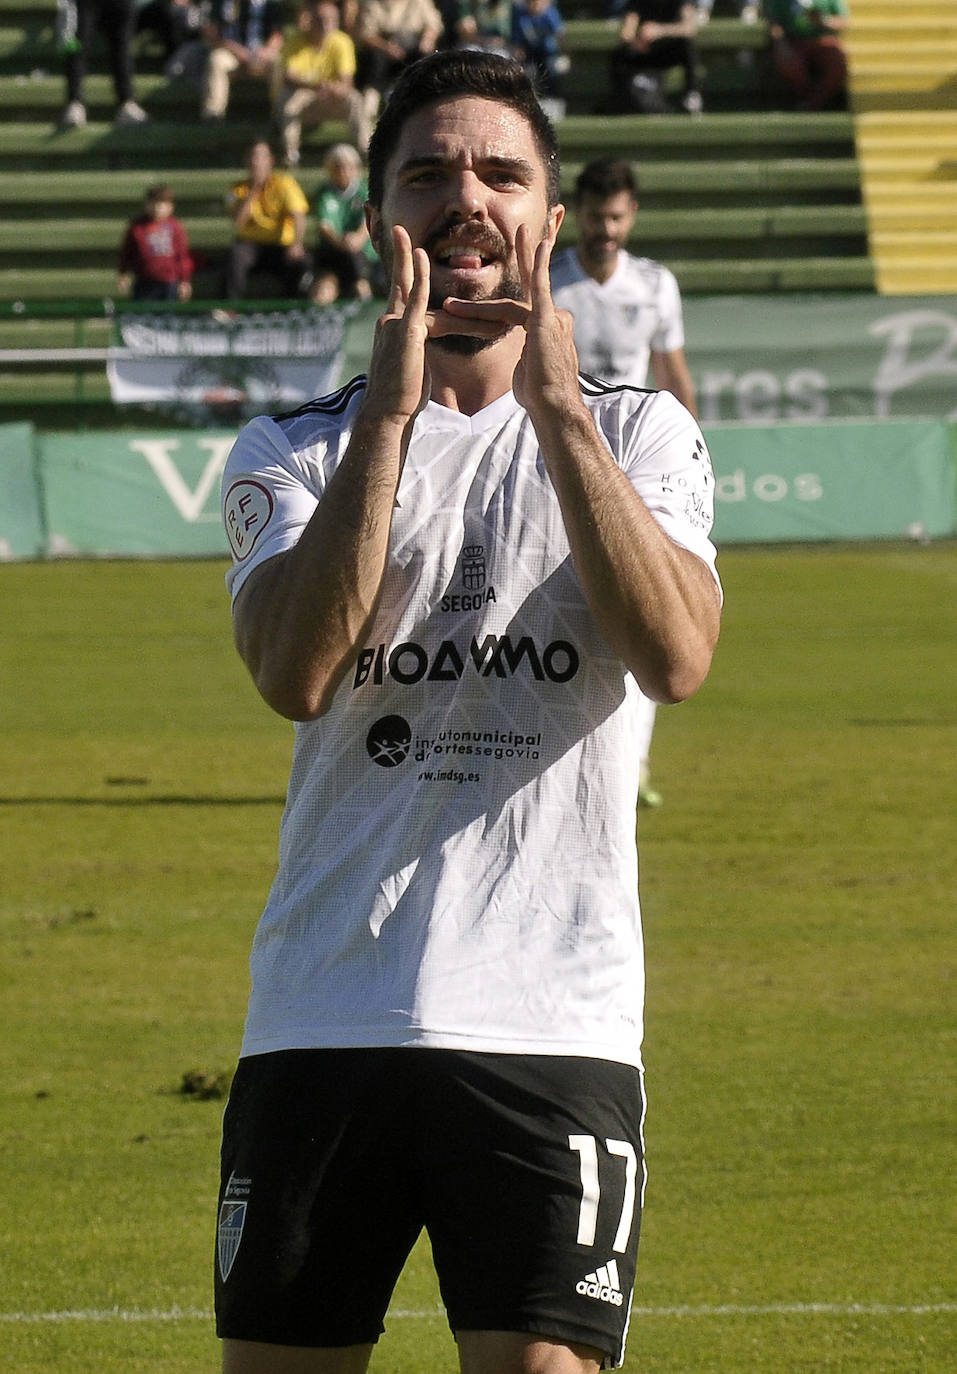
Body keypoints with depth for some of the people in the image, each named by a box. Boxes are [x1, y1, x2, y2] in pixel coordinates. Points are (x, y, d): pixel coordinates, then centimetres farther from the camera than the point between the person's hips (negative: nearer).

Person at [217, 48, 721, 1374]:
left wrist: (557, 407, -15)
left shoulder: (637, 432, 9)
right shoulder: (291, 451, 9)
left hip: (555, 1022, -1)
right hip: (322, 1020, 1)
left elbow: (677, 657, -11)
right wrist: (389, 415, -16)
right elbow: (295, 672, -11)